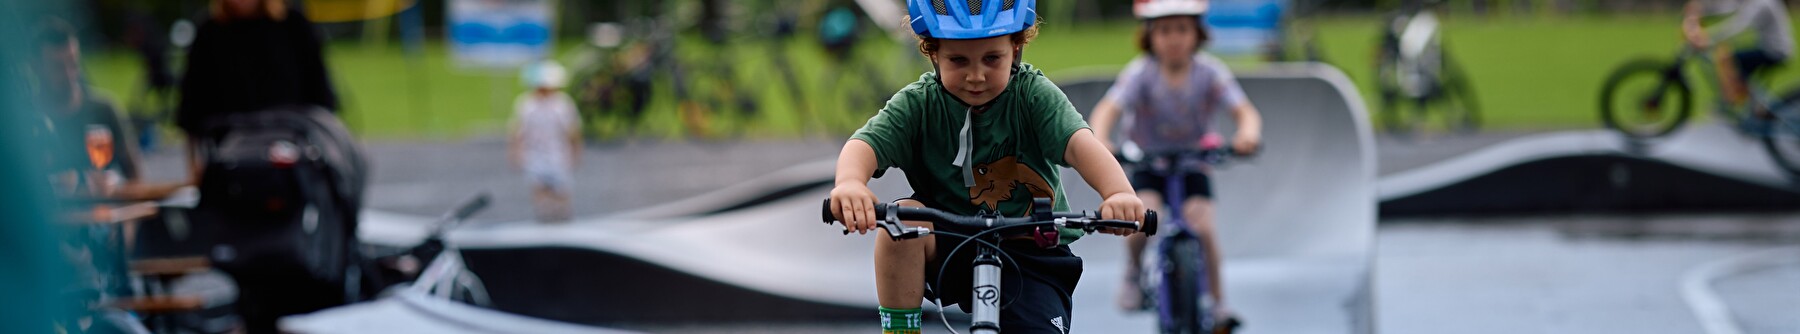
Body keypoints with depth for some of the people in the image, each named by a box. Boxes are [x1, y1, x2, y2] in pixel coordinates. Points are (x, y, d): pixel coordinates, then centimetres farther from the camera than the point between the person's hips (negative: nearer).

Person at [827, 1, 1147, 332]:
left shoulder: (1034, 96, -11)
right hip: (948, 247, 0)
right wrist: (850, 181, -51)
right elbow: (866, 143, -25)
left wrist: (1119, 193, -50)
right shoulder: (918, 104, -8)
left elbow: (1079, 143, -28)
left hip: (1031, 255, 0)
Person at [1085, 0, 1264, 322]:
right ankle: (1134, 272, 6)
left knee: (1202, 227, -21)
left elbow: (1245, 111, -24)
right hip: (1147, 166, 0)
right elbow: (1107, 109, -30)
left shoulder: (1210, 72, -15)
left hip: (1192, 166, 1)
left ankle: (1217, 301, -1)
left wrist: (1249, 133, -47)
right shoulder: (1141, 73, -18)